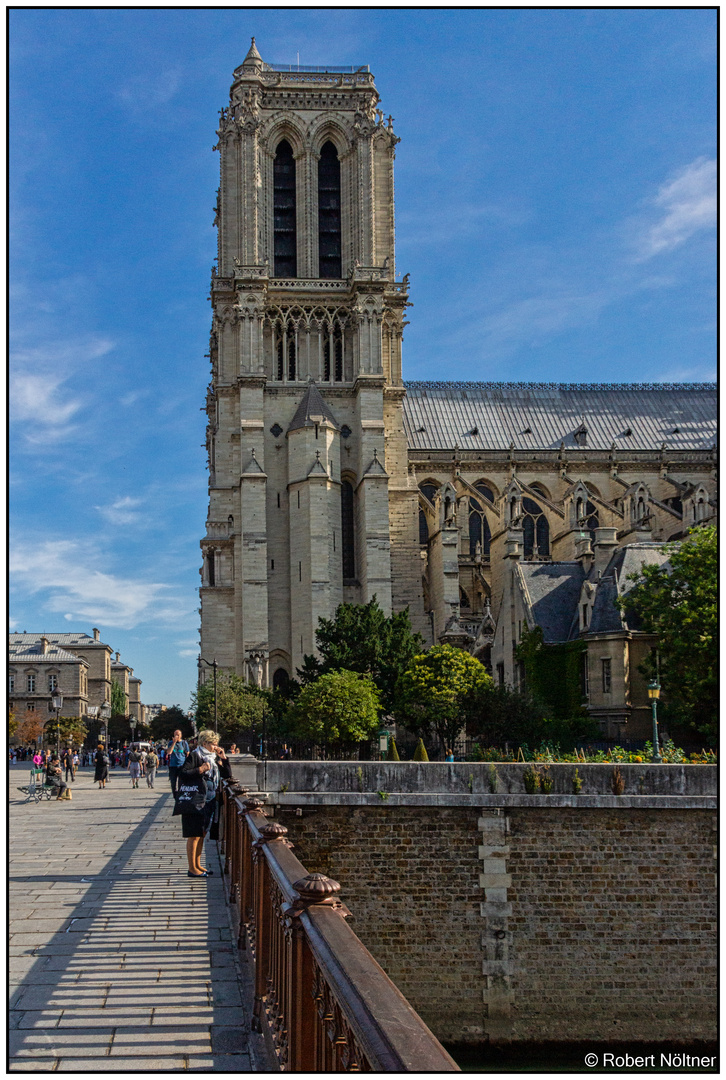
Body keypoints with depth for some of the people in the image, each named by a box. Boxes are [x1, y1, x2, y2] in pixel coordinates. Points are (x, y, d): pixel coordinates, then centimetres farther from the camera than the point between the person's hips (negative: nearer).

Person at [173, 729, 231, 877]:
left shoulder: (214, 758, 13)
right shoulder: (195, 756, -10)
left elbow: (227, 775, 14)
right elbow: (183, 774, -18)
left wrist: (223, 758, 3)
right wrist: (200, 769, -22)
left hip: (208, 803, 8)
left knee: (202, 834, 14)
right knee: (194, 836, -4)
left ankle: (198, 865, 24)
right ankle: (192, 869, 2)